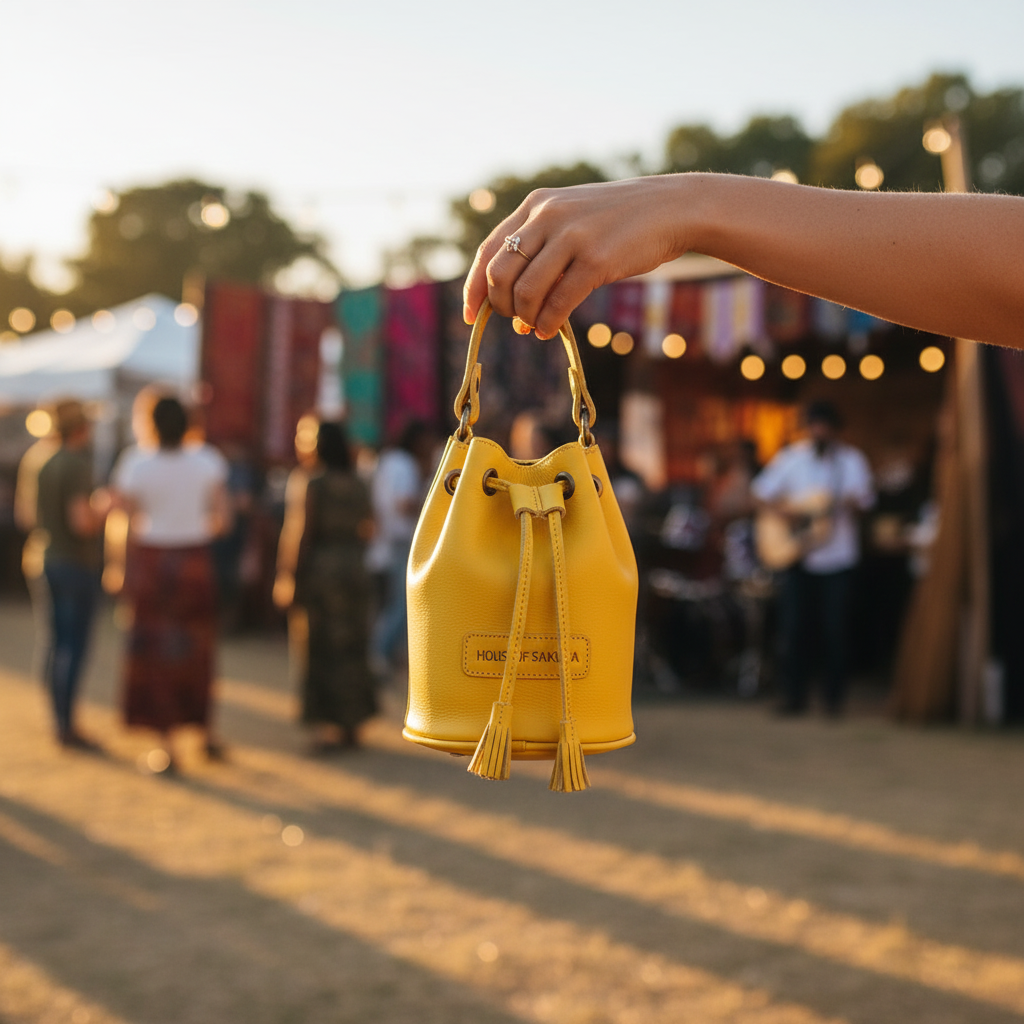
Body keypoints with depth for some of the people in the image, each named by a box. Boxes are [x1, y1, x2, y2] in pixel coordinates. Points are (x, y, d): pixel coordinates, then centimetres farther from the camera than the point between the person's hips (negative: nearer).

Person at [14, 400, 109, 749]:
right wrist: (103, 507, -5)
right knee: (74, 645, -1)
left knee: (56, 642, 15)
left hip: (40, 559, 8)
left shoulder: (34, 456, 6)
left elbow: (24, 515, 13)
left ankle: (59, 721, 21)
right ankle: (68, 727, 2)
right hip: (75, 563, -8)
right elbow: (83, 523, -23)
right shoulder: (76, 464, -18)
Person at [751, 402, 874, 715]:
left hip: (836, 556, -1)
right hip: (796, 555, 1)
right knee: (792, 627, -1)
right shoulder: (790, 457, 7)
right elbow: (761, 491, 8)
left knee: (835, 629, 0)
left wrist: (848, 503, -27)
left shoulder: (851, 460, 5)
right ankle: (793, 696, 9)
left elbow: (862, 499, -4)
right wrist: (783, 509, -10)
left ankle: (834, 697, 11)